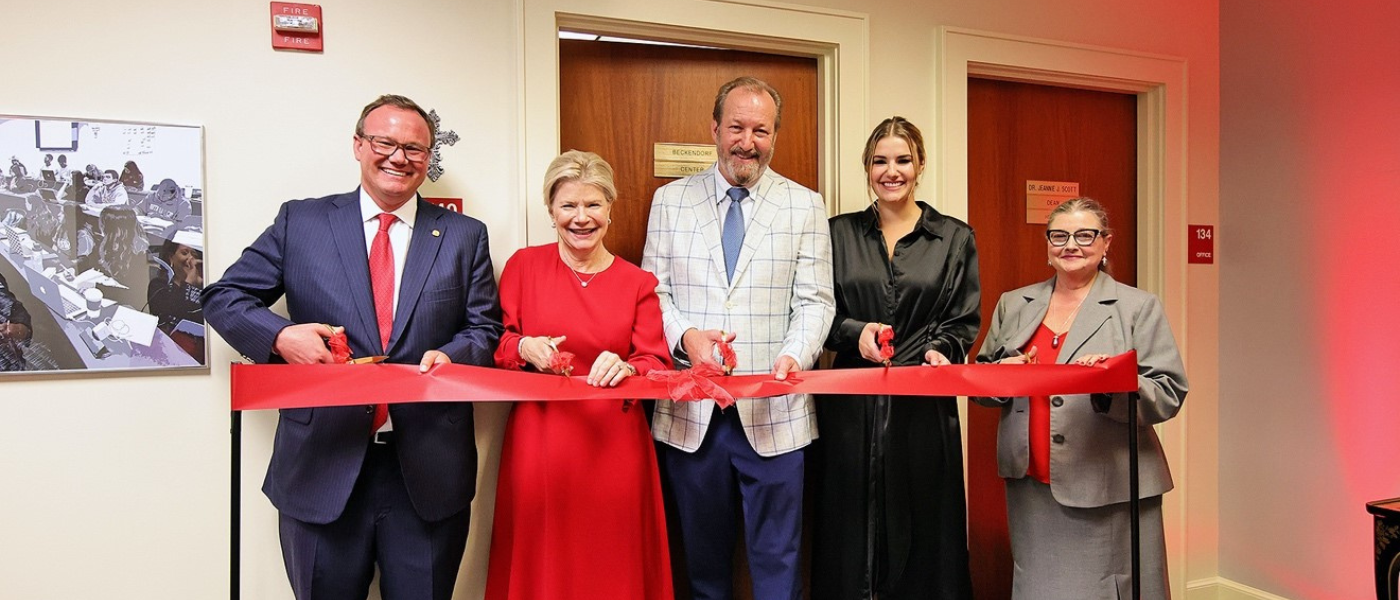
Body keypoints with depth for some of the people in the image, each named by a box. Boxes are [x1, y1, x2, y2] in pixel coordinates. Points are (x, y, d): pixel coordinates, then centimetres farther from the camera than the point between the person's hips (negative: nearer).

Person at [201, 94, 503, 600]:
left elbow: (486, 329, 7)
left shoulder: (465, 236, 6)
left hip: (428, 474, 1)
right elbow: (223, 296, 7)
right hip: (322, 466, 0)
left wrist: (451, 355, -15)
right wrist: (280, 335, -13)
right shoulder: (301, 222, 5)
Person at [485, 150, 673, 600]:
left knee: (611, 563, 7)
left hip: (613, 446, 0)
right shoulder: (524, 265, 4)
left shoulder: (638, 283, 4)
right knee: (541, 561, 8)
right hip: (539, 441, 0)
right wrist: (523, 348, -15)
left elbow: (658, 364, 0)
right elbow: (493, 342, 6)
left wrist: (626, 369, -21)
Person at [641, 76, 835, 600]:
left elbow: (815, 301, -1)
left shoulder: (805, 206, 4)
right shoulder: (671, 200, 6)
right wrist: (684, 336, -15)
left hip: (773, 413, -1)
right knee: (702, 554, 17)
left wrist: (793, 356, -20)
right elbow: (653, 291, 4)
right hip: (690, 412, 1)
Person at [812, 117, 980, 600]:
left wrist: (941, 352, -15)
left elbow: (964, 321, 5)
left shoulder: (954, 238, 7)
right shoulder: (839, 234, 8)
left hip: (925, 406, 0)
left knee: (922, 532, 6)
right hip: (852, 404, 1)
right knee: (851, 531, 5)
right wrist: (856, 331, -13)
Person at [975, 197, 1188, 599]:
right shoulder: (1013, 305, 12)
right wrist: (1003, 371, -7)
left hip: (1107, 490, -3)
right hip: (1030, 487, 3)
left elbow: (1169, 395, -4)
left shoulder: (1139, 307, 3)